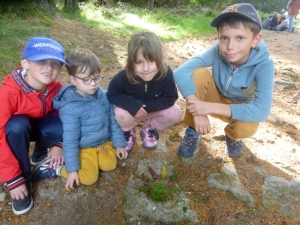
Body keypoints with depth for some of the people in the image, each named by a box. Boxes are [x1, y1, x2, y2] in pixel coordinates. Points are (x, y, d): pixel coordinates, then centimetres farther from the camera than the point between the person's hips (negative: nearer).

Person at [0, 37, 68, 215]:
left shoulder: (57, 88, -21)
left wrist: (58, 145, -12)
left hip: (42, 126, 3)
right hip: (16, 130, -2)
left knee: (64, 127, -27)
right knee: (18, 125, -36)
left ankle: (41, 151, 5)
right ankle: (25, 179, -17)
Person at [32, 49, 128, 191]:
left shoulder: (104, 96, -9)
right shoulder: (70, 107, -24)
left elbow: (113, 122, 3)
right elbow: (70, 139, -20)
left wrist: (119, 144, 5)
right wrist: (72, 169, -16)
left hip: (104, 142, 5)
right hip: (84, 147, -5)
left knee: (110, 165, -15)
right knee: (89, 178, -17)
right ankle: (56, 169, 2)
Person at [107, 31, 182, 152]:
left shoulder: (166, 74, -30)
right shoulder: (124, 77, -32)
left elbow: (170, 98, -23)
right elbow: (112, 95, -20)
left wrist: (147, 106, -31)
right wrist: (132, 105, -35)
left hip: (154, 109, 2)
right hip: (132, 109, -1)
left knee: (175, 113, -21)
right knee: (121, 114, -33)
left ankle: (149, 129, 9)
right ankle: (128, 131, 7)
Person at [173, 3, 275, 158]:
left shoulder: (264, 65, -29)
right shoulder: (217, 51, -27)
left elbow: (261, 111, -37)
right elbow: (181, 72, -35)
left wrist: (211, 107, -43)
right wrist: (198, 112, -44)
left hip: (238, 108, 0)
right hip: (216, 96, 1)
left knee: (246, 128, -35)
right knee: (198, 73, -29)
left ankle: (232, 136, 6)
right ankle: (193, 131, -9)